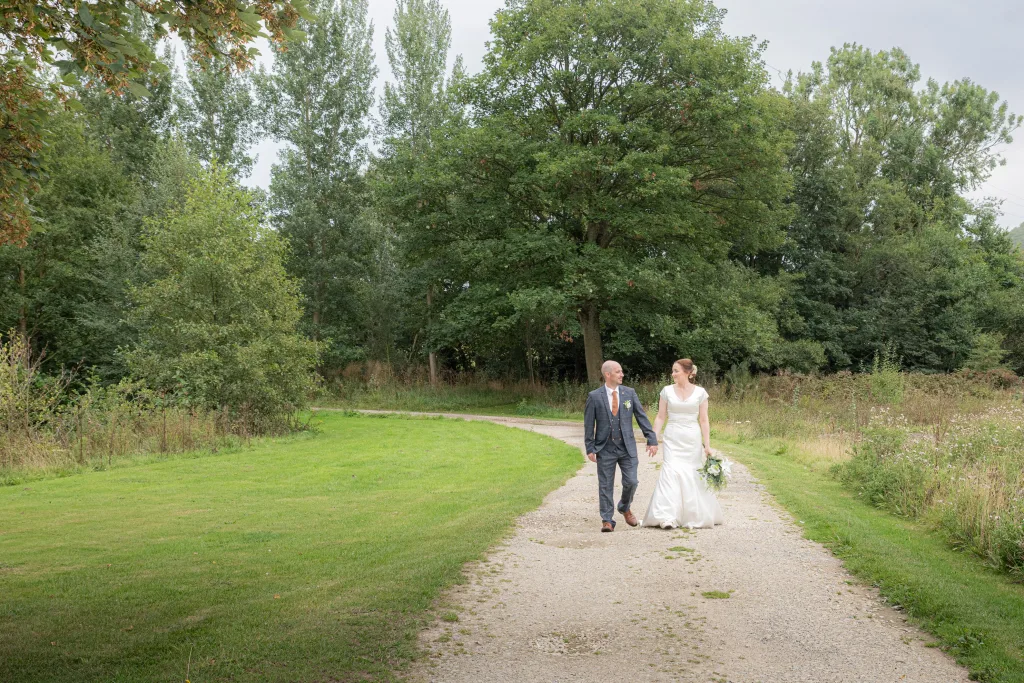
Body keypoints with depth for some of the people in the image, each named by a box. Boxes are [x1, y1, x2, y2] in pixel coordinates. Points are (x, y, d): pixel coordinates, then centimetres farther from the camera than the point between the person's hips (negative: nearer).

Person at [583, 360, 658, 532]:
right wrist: (590, 448, -6)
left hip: (627, 447, 2)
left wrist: (652, 440, -2)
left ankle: (625, 508, 30)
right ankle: (607, 520, 14)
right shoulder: (594, 396, -4)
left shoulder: (629, 393, 2)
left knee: (631, 482, 1)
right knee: (606, 486, 3)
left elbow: (642, 417, 3)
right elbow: (588, 424, -2)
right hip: (605, 449, -2)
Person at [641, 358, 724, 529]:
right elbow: (660, 417, 5)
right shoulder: (667, 391, 2)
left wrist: (707, 445, -4)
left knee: (693, 475, 5)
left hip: (692, 439, 0)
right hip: (672, 438, 0)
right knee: (671, 472, -14)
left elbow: (704, 420, 1)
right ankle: (668, 518, -17)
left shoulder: (700, 392, 0)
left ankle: (696, 516, 24)